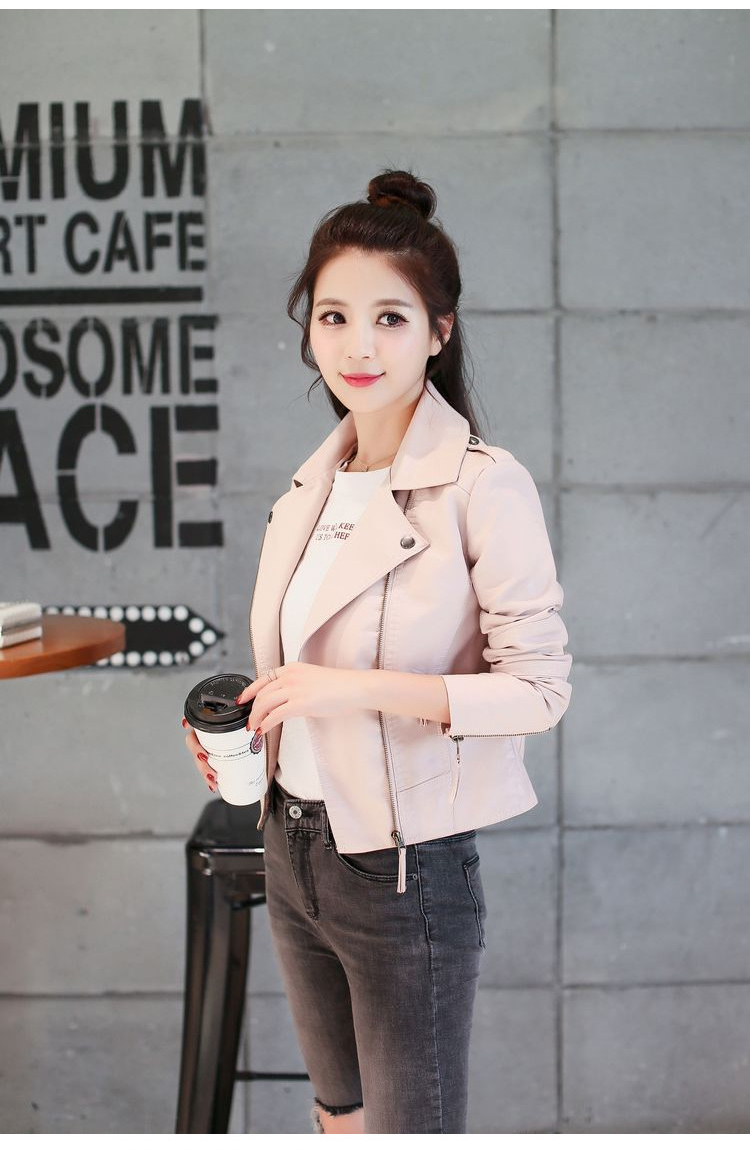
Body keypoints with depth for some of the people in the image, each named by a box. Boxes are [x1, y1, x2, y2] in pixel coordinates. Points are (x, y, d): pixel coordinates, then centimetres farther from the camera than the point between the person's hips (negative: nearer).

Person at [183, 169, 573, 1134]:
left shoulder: (484, 488, -17)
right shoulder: (315, 482, 6)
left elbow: (540, 688, -18)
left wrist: (364, 689, -26)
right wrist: (247, 725, 1)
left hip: (407, 869, -7)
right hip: (294, 847, 7)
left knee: (412, 1126, 7)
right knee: (338, 1108, 24)